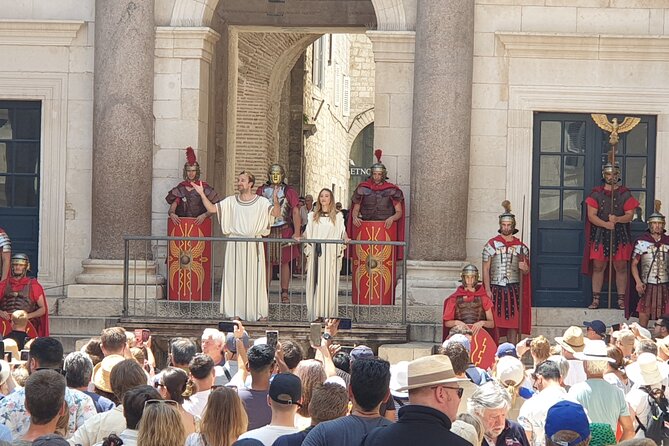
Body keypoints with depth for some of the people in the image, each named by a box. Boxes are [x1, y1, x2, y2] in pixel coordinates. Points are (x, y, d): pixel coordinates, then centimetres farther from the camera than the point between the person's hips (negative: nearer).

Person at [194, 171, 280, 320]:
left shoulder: (261, 202, 1)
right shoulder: (231, 201, 8)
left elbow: (276, 213, -12)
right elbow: (212, 208, 3)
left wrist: (275, 198, -29)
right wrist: (202, 194, -9)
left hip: (253, 245, -2)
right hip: (235, 245, 2)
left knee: (255, 278, -1)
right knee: (235, 278, 1)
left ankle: (260, 312, 5)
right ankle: (236, 312, 7)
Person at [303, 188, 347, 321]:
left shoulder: (337, 216, 10)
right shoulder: (312, 215, 16)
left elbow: (342, 231, 5)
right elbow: (307, 232, 14)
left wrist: (346, 238, -15)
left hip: (331, 252, -2)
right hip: (316, 251, 2)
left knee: (329, 281, -8)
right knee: (315, 280, -4)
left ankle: (328, 313, -7)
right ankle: (316, 314, -3)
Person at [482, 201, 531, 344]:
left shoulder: (521, 247, 9)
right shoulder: (491, 244, 4)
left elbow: (526, 272, 14)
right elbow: (486, 269, 1)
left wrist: (524, 268, -11)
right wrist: (487, 290, -8)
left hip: (514, 289, 2)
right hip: (496, 288, -2)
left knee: (513, 324, 0)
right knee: (495, 323, -3)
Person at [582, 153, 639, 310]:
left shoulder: (625, 194, 6)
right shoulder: (596, 193, 5)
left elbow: (630, 215, -1)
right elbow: (591, 215, -3)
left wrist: (617, 219, -21)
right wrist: (605, 224, -20)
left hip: (620, 235, 0)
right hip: (600, 235, 0)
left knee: (621, 267, 0)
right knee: (598, 267, 1)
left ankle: (621, 300, 6)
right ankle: (596, 299, 6)